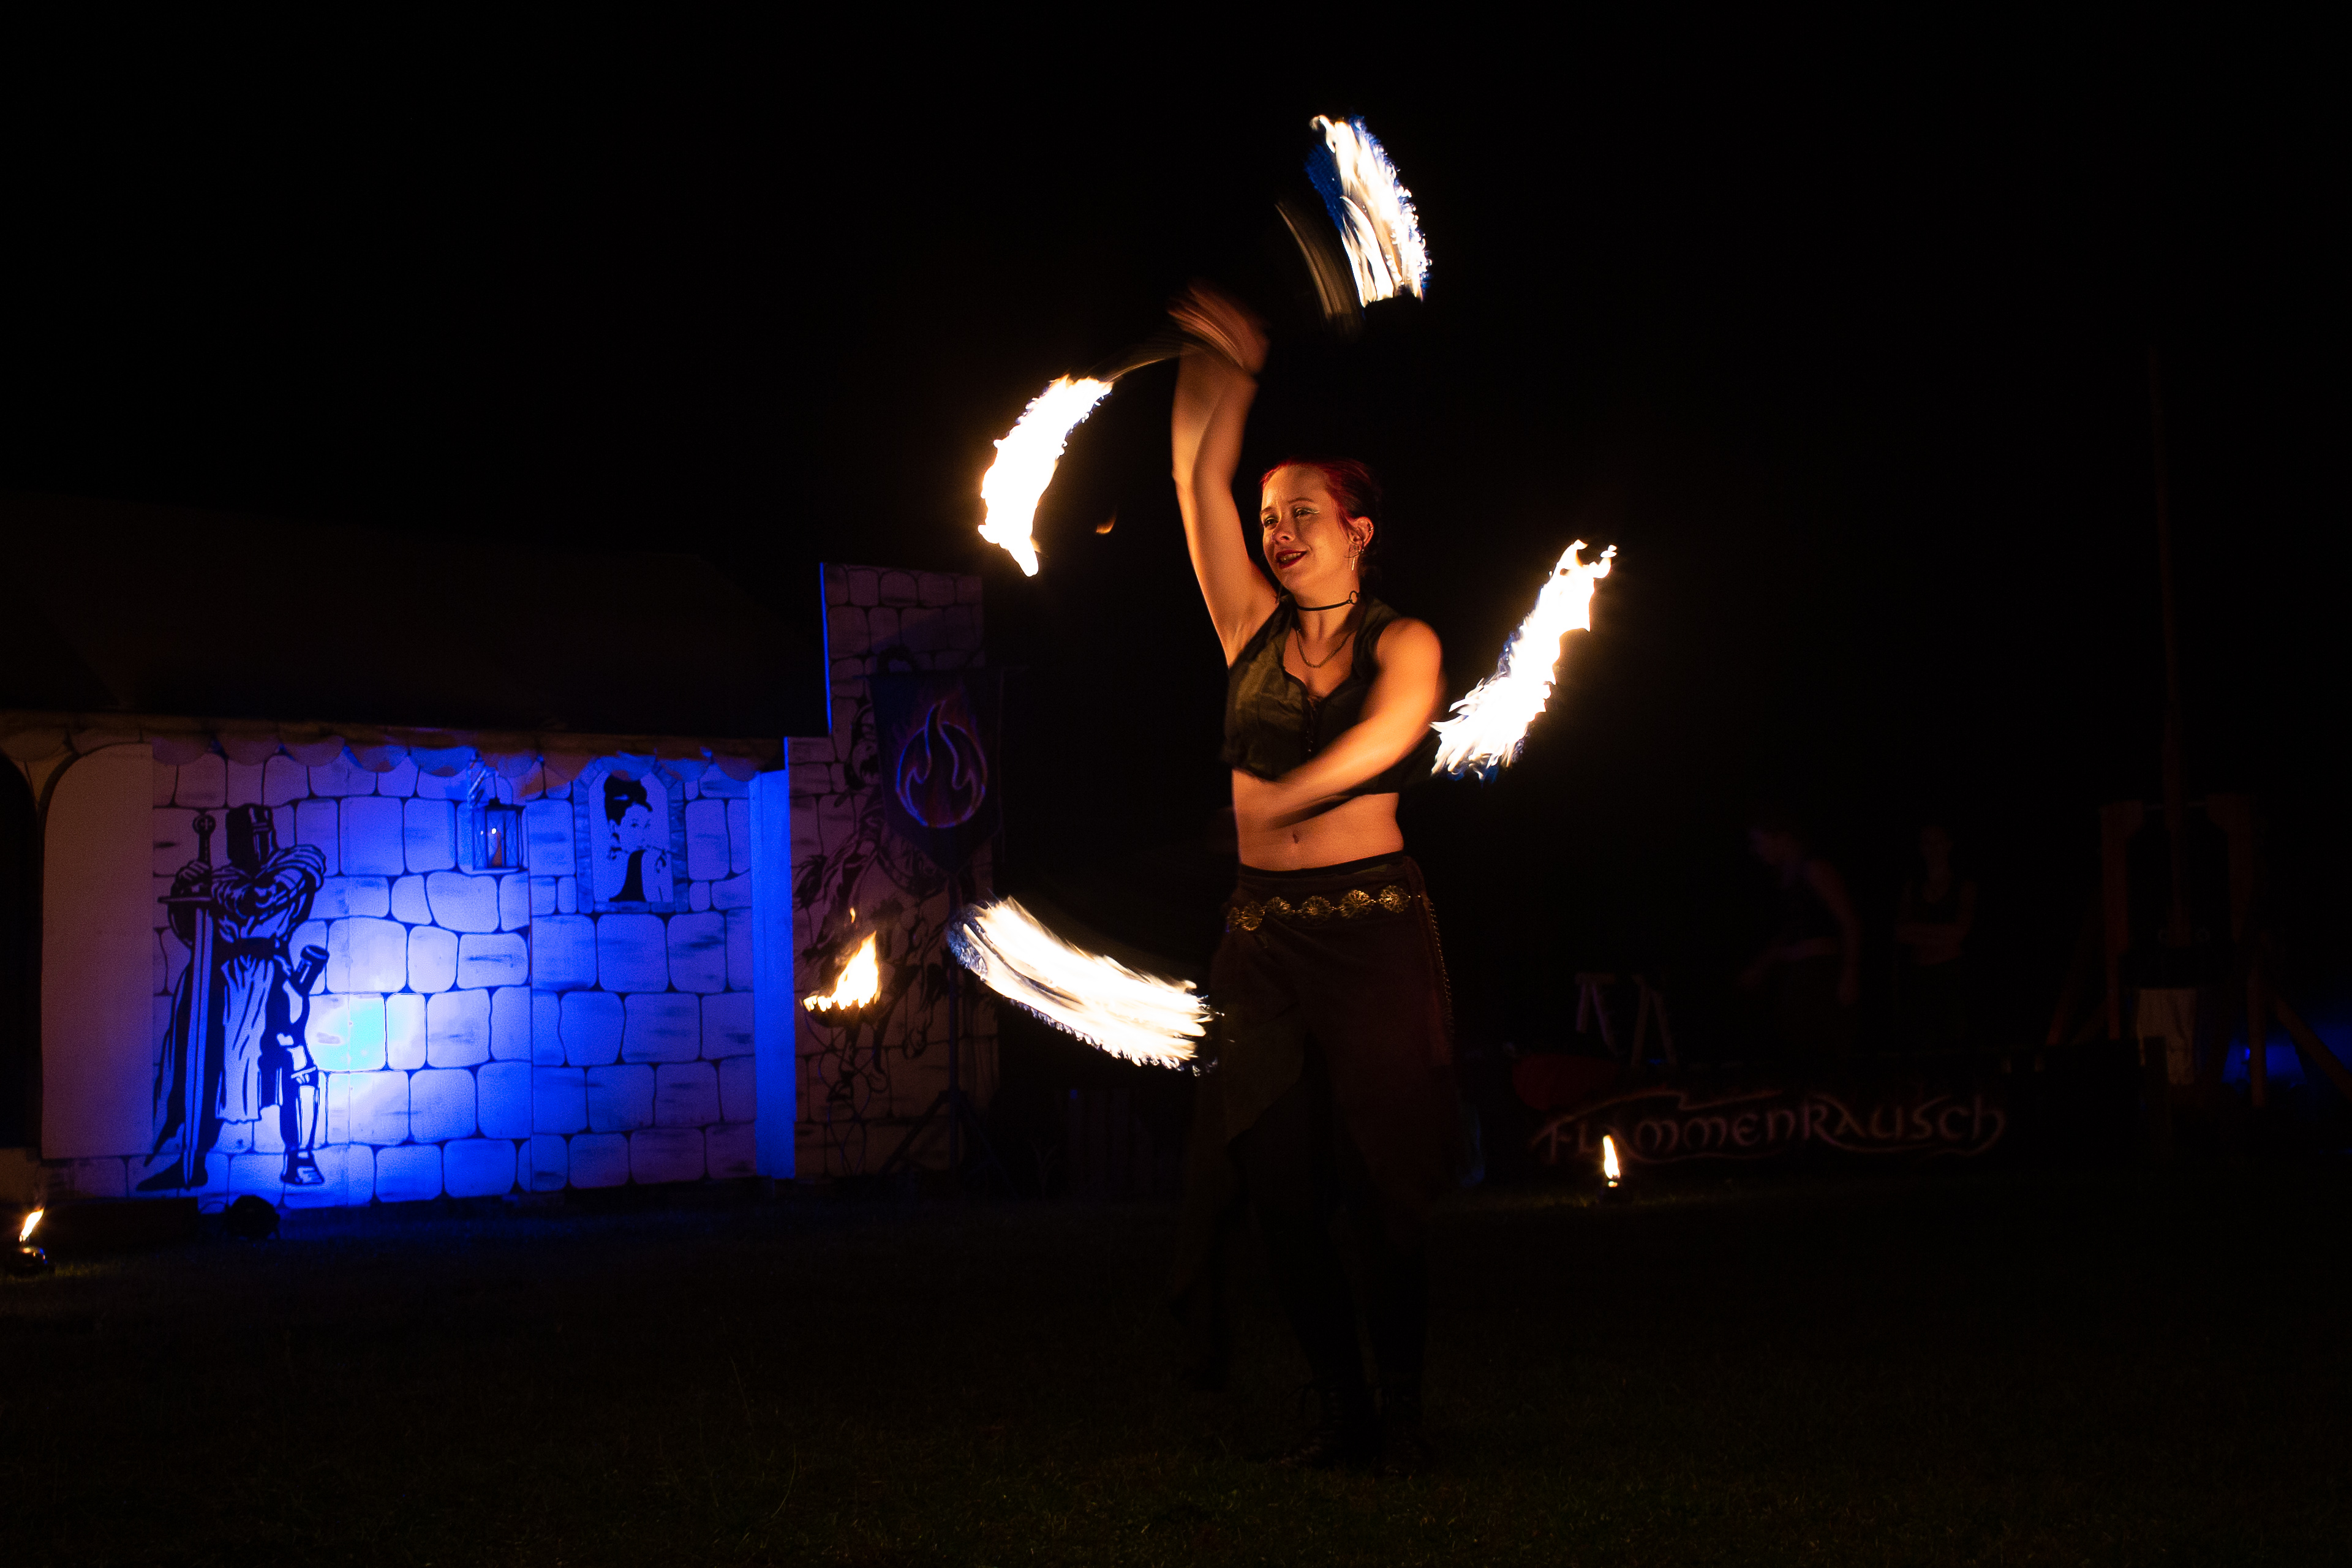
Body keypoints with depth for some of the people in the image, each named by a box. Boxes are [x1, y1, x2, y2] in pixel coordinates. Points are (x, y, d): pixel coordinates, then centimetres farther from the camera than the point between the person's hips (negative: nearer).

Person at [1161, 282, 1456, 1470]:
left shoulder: (1403, 644, 1)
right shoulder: (1254, 629, 10)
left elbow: (1388, 734, -21)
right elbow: (1200, 482, 3)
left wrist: (1284, 799, -33)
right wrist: (1223, 371, -5)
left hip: (1373, 928, -3)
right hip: (1264, 934, 4)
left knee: (1378, 1181, 0)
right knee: (1277, 1186, 0)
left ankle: (1401, 1403, 14)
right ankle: (1341, 1407, 12)